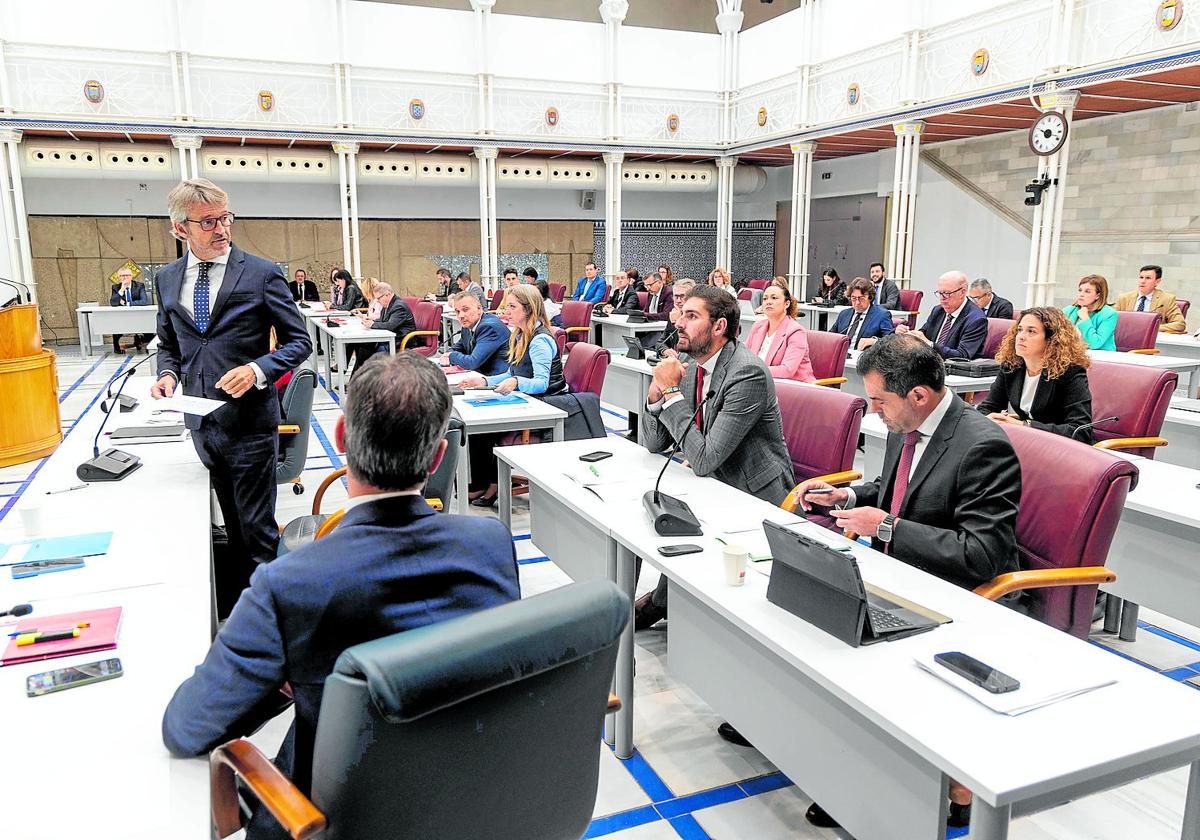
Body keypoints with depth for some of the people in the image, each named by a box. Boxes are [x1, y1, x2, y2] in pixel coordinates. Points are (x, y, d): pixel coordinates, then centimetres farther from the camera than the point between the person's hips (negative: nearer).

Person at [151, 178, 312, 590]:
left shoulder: (262, 274, -8)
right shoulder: (167, 279, 7)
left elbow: (299, 341, -5)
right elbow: (168, 343, 19)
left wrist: (257, 370, -21)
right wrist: (168, 374, -2)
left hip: (249, 420, -5)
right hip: (201, 421, 5)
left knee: (257, 526, 2)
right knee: (232, 519, 22)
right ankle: (236, 581, 39)